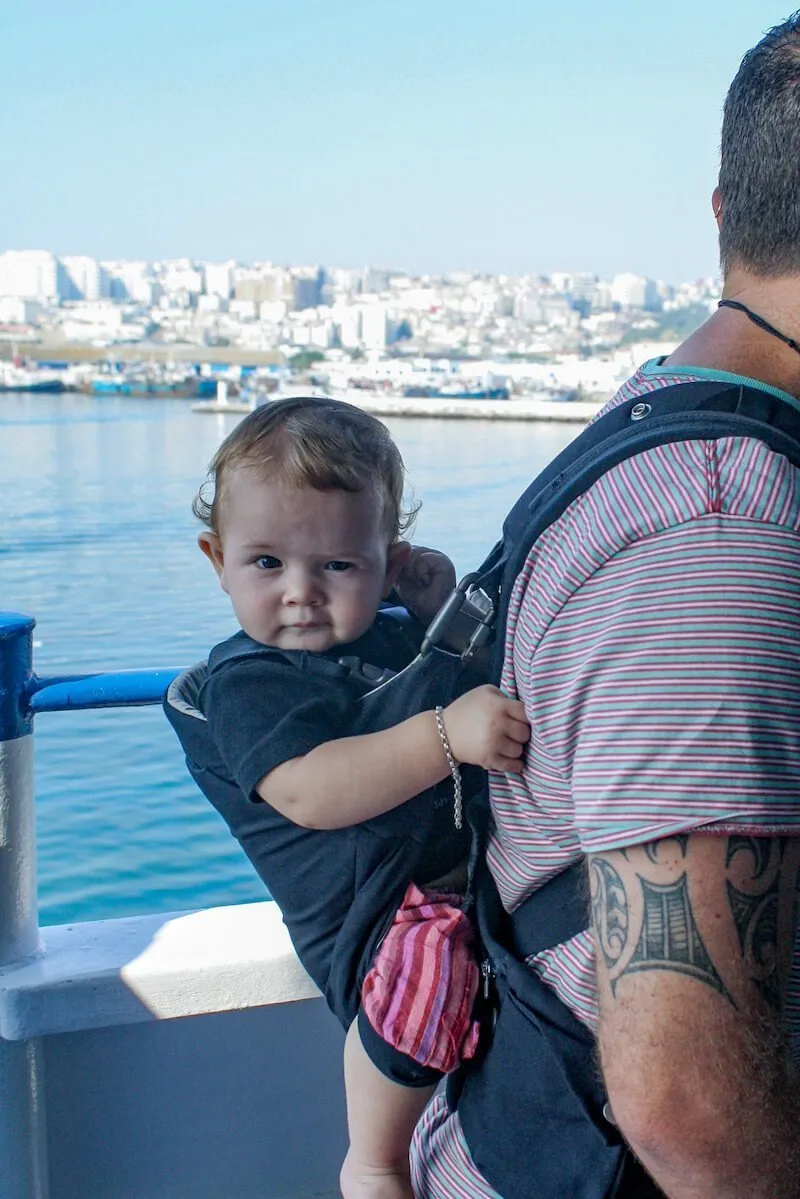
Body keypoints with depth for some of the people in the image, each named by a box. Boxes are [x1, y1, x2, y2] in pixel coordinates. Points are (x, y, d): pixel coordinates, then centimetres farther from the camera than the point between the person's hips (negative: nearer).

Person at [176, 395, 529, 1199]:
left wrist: (444, 605, 11)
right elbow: (309, 792, -27)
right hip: (379, 909, -8)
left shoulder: (386, 625, 15)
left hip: (475, 860, 9)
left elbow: (473, 685, 32)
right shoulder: (246, 680, -9)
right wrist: (446, 736, -37)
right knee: (430, 958, -38)